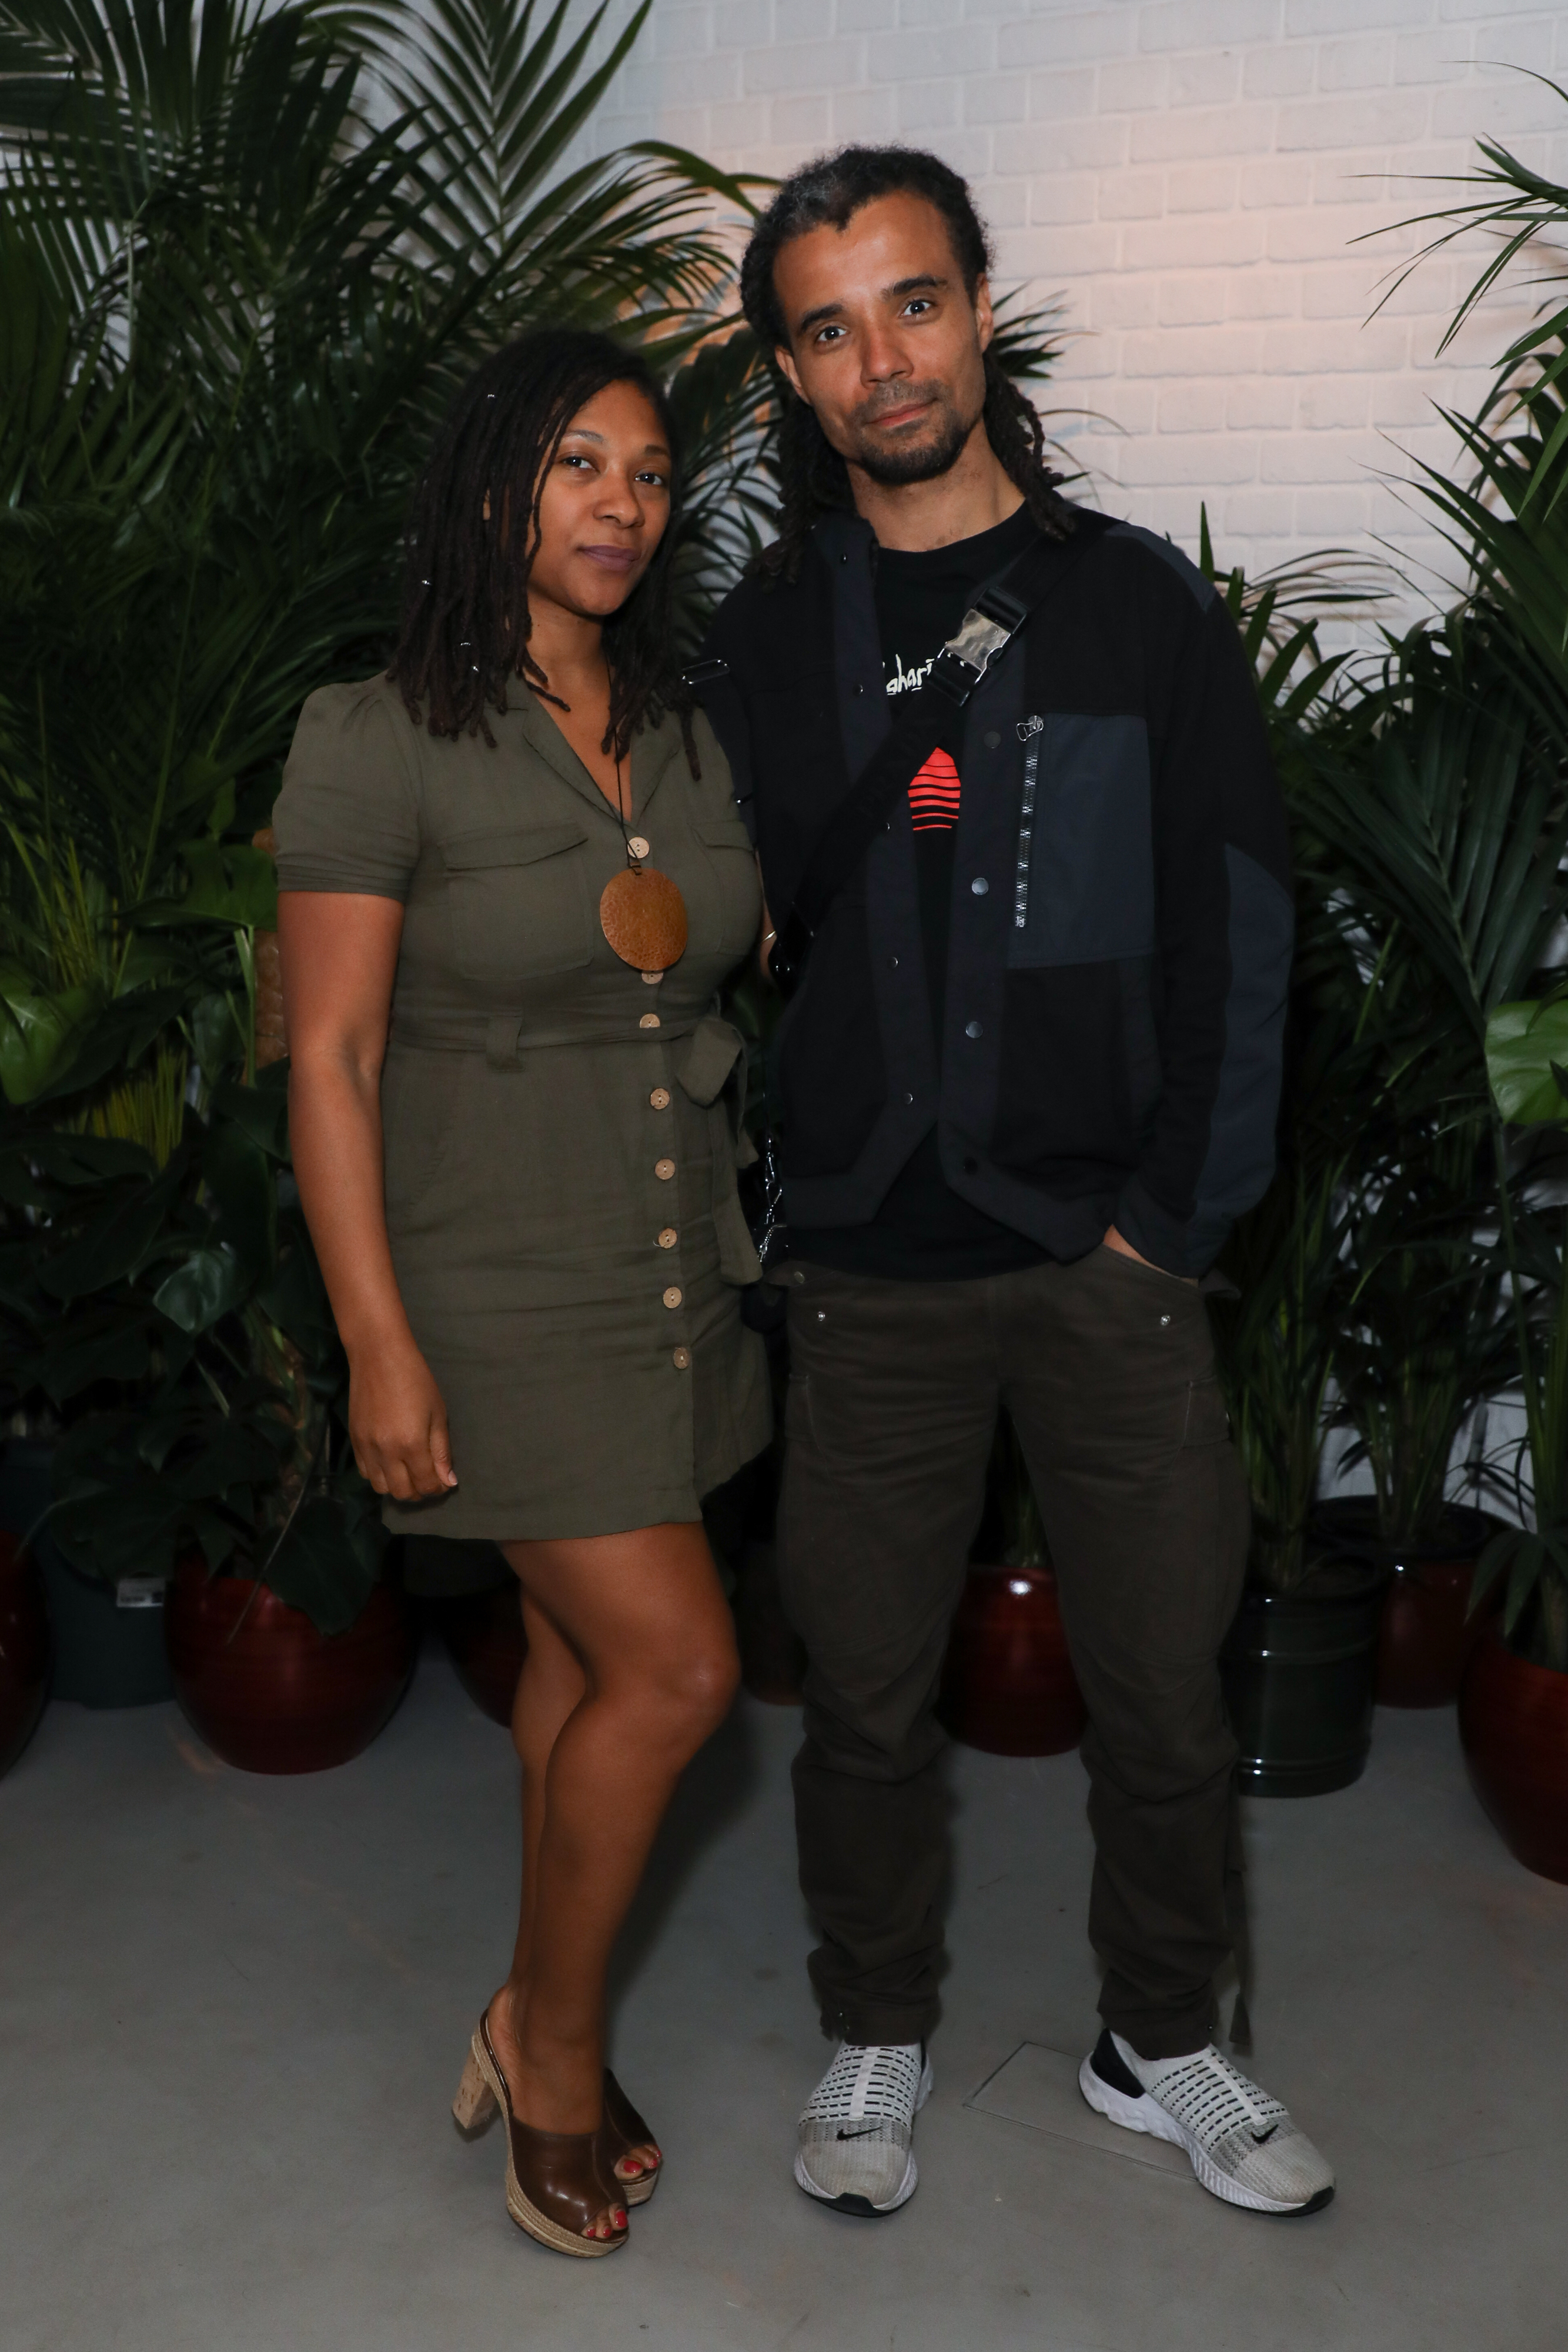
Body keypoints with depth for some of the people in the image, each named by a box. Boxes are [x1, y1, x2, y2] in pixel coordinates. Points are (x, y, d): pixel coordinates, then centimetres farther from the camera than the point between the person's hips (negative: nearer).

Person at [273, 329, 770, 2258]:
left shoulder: (691, 734, 6)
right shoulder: (379, 739, -11)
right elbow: (329, 1058, -12)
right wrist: (380, 1343, -15)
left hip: (679, 1265, 6)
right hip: (504, 1284, -6)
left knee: (585, 1659, 15)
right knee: (676, 1667, -6)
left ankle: (546, 2046, 34)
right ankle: (548, 2038, 20)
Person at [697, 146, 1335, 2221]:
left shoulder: (1137, 602, 3)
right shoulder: (767, 638, 7)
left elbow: (1238, 924, 0)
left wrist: (1178, 1210, -7)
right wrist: (753, 1208, 0)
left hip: (1110, 1257, 0)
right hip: (869, 1272, 1)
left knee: (1165, 1688, 8)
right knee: (869, 1696, 10)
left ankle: (1163, 2044, 32)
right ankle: (876, 2041, 32)